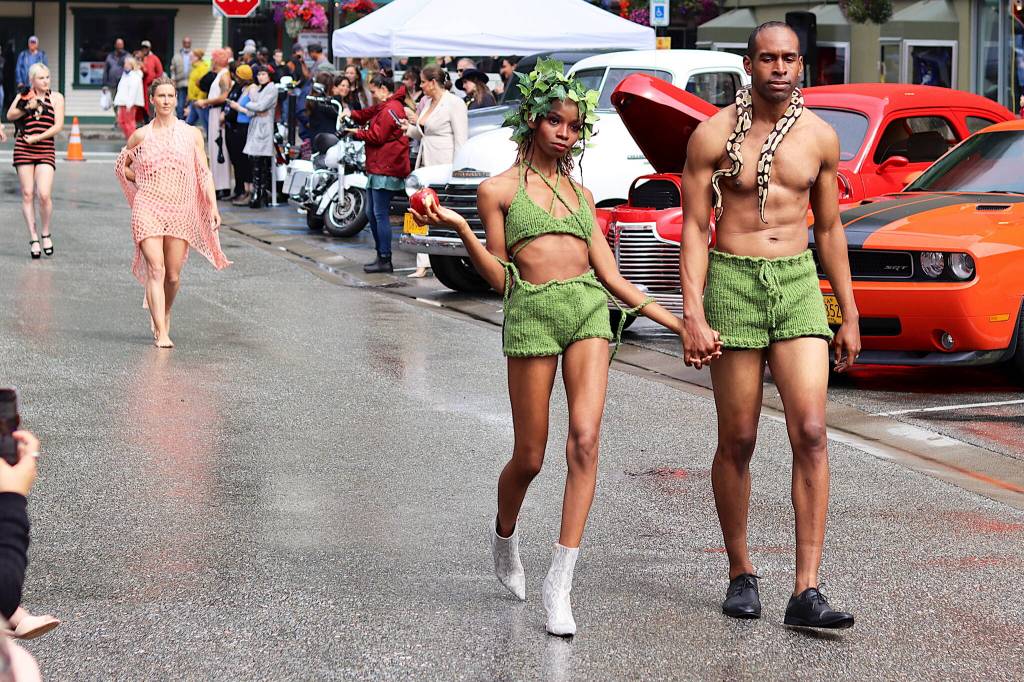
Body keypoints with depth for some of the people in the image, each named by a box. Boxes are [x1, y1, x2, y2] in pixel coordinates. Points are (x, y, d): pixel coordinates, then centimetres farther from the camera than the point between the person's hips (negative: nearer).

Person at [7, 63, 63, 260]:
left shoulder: (56, 97, 8)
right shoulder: (24, 96, 11)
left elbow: (58, 126, -1)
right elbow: (10, 115, -1)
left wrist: (37, 138, -9)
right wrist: (27, 107, -15)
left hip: (45, 150, -1)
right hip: (23, 149, 1)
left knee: (44, 195, -13)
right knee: (27, 194, -1)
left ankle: (46, 233, 7)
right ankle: (33, 238, 5)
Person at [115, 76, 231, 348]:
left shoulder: (191, 134, 7)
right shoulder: (141, 136, 5)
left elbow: (204, 173, 7)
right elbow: (121, 166, 19)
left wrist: (213, 206, -2)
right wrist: (142, 181, 2)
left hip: (180, 211, 2)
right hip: (148, 208, -2)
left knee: (173, 275, 5)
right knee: (156, 269, -13)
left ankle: (163, 313, 35)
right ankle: (161, 333, -15)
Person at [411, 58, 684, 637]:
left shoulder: (581, 193, 20)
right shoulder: (500, 189, 9)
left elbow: (610, 275, 18)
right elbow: (498, 278, 3)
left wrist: (677, 324, 12)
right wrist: (460, 229, -11)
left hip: (588, 307, 3)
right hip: (531, 312, -3)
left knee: (586, 438, -15)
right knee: (530, 457, 1)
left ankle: (561, 581, -13)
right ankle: (505, 535, 36)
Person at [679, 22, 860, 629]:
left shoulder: (820, 136, 5)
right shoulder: (714, 135, -4)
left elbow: (829, 228, 13)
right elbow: (694, 230, -4)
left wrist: (850, 317, 14)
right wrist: (694, 318, -13)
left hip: (798, 284, 2)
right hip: (733, 284, -2)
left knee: (811, 433, -11)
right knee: (738, 441, 4)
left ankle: (806, 594, -12)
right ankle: (741, 574, 23)